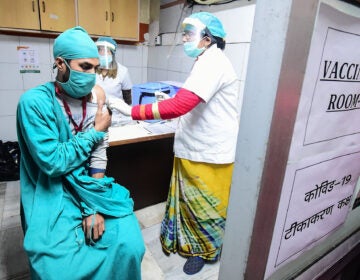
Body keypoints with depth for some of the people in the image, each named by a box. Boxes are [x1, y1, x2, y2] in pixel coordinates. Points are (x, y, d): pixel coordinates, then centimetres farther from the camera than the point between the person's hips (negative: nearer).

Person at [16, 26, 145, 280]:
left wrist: (95, 204, -11)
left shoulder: (93, 100, 0)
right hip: (53, 196, -3)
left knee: (129, 246, -10)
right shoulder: (35, 102, -14)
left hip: (91, 189, 4)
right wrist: (97, 132, -13)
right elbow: (52, 162, -19)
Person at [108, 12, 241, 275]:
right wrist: (167, 101, 9)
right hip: (194, 149, 9)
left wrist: (131, 110, -27)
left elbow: (179, 106, -32)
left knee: (205, 205, 11)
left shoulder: (212, 63, -21)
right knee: (190, 201, 21)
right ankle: (187, 241, 43)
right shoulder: (207, 62, 13)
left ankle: (205, 250, 36)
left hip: (209, 153, -9)